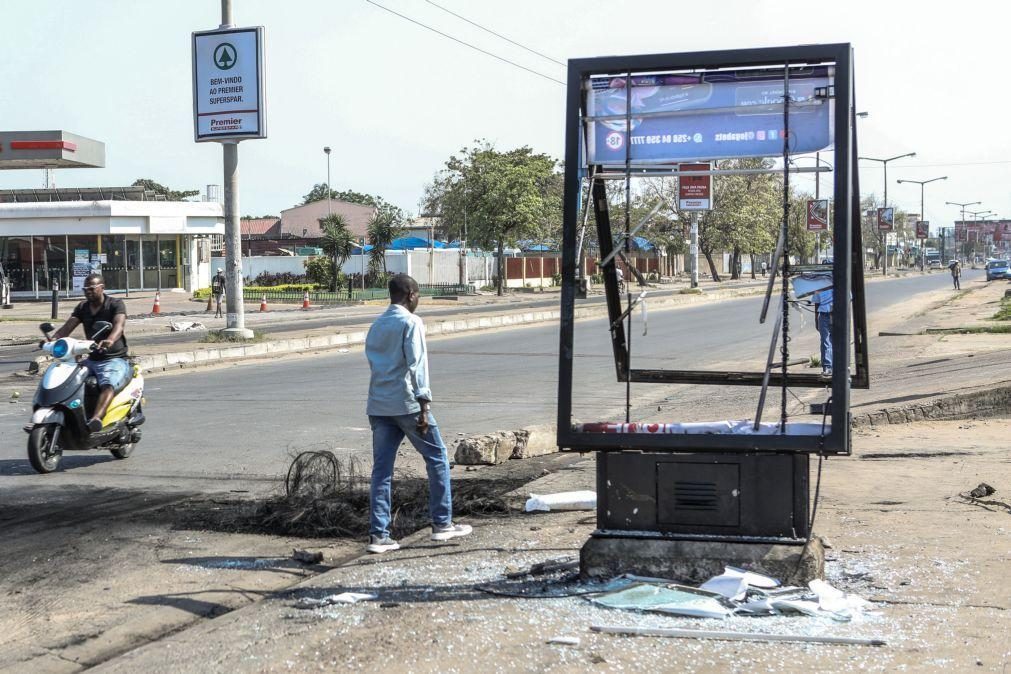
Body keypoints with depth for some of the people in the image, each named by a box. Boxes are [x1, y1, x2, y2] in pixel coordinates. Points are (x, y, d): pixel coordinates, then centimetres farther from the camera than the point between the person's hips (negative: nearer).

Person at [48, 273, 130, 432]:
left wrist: (109, 340, -46)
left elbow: (119, 325, -24)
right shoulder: (82, 307, 14)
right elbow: (68, 326, 1)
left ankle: (95, 419, -59)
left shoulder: (115, 304, -4)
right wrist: (52, 339, -21)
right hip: (91, 360, 8)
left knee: (108, 385, -36)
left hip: (115, 359, -7)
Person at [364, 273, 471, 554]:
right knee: (437, 458, 8)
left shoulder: (376, 326, 16)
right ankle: (442, 524, 12)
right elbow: (416, 365, -14)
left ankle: (378, 535, 0)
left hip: (378, 405, 7)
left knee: (381, 469, 5)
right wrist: (424, 406, -16)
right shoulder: (411, 322, -6)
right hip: (406, 404, -7)